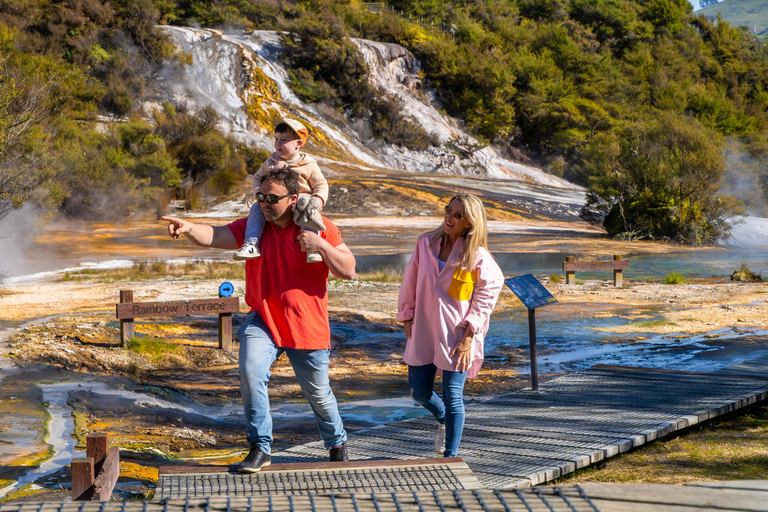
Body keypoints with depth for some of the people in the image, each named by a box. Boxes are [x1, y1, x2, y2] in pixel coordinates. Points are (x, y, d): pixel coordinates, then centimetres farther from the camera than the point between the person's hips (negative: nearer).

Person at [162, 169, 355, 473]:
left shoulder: (320, 228, -6)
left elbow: (348, 271, -9)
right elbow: (214, 236, -15)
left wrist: (321, 246, -23)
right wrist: (189, 228, -36)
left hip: (307, 327, -1)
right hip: (262, 321, 1)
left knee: (318, 393, 11)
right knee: (251, 371, -26)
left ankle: (337, 444, 40)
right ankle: (260, 448, -14)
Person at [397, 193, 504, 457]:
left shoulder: (478, 257, -9)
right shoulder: (426, 243, 2)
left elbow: (486, 296, -5)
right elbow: (410, 284, 10)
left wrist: (469, 337, -9)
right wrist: (407, 320, 9)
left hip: (456, 335, -4)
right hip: (423, 332, 4)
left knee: (453, 398, -4)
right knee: (419, 392, 10)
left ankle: (451, 456, 9)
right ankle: (443, 419, 43)